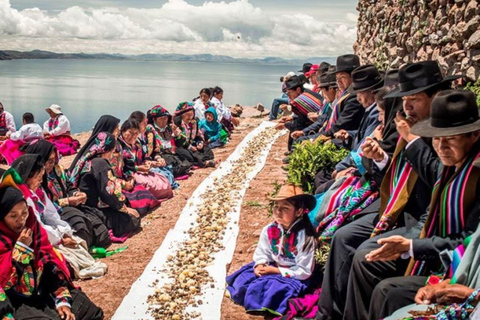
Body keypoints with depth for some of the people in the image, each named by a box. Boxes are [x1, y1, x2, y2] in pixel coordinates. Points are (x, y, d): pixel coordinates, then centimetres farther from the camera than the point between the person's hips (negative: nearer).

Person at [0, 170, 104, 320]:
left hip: (43, 293, 6)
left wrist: (62, 300, -3)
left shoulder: (34, 228, 3)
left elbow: (51, 265, 4)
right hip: (14, 304, -6)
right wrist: (21, 248, -22)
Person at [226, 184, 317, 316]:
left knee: (272, 291, -30)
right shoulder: (270, 230, -7)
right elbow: (262, 253, 5)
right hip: (271, 268, 6)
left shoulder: (305, 237, -23)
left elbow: (304, 271, -20)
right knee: (243, 280, -13)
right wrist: (259, 265, -19)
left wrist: (276, 271, -20)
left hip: (293, 276, -5)